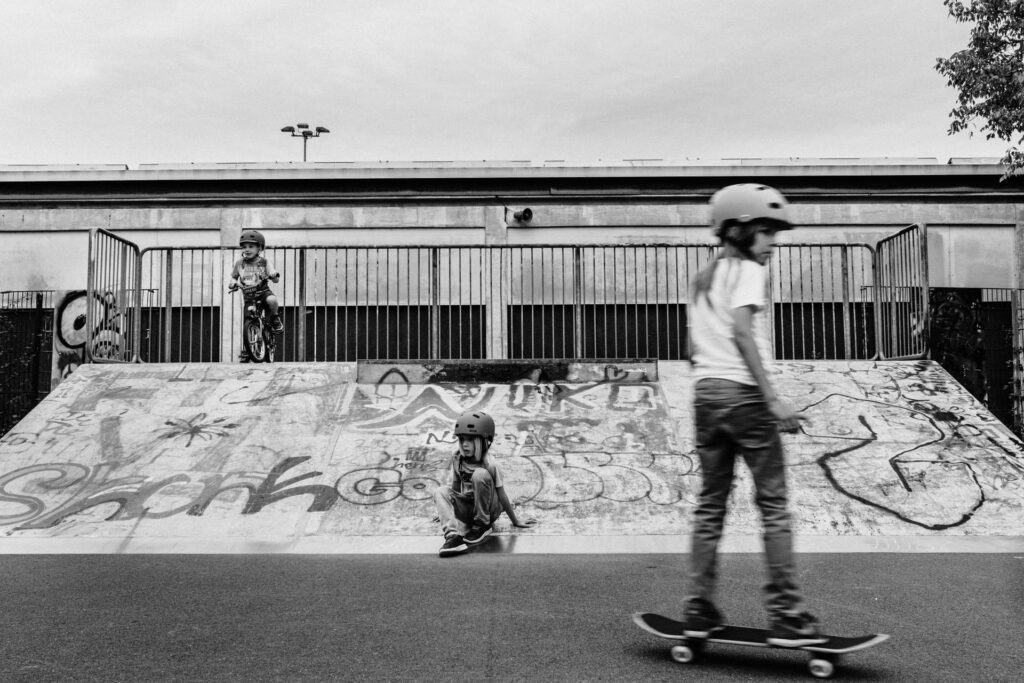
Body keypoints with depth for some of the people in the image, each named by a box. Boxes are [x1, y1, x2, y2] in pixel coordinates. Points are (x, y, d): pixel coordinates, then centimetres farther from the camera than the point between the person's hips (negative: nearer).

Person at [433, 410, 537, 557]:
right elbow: (454, 487, 9)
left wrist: (515, 521, -6)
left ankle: (483, 525, -16)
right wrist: (446, 511, 16)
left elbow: (502, 495, -13)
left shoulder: (489, 463, -18)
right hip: (467, 509, 5)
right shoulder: (457, 459, -5)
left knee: (479, 474, -30)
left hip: (489, 509, -5)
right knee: (440, 491, -19)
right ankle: (453, 535, -38)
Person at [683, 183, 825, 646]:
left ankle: (699, 610, 12)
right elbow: (742, 332, -15)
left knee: (710, 503, 10)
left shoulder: (702, 278, 21)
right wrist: (772, 398, -19)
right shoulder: (747, 271, -2)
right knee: (773, 504, -1)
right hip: (742, 391, -7)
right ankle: (786, 615, 1)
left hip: (704, 391, 7)